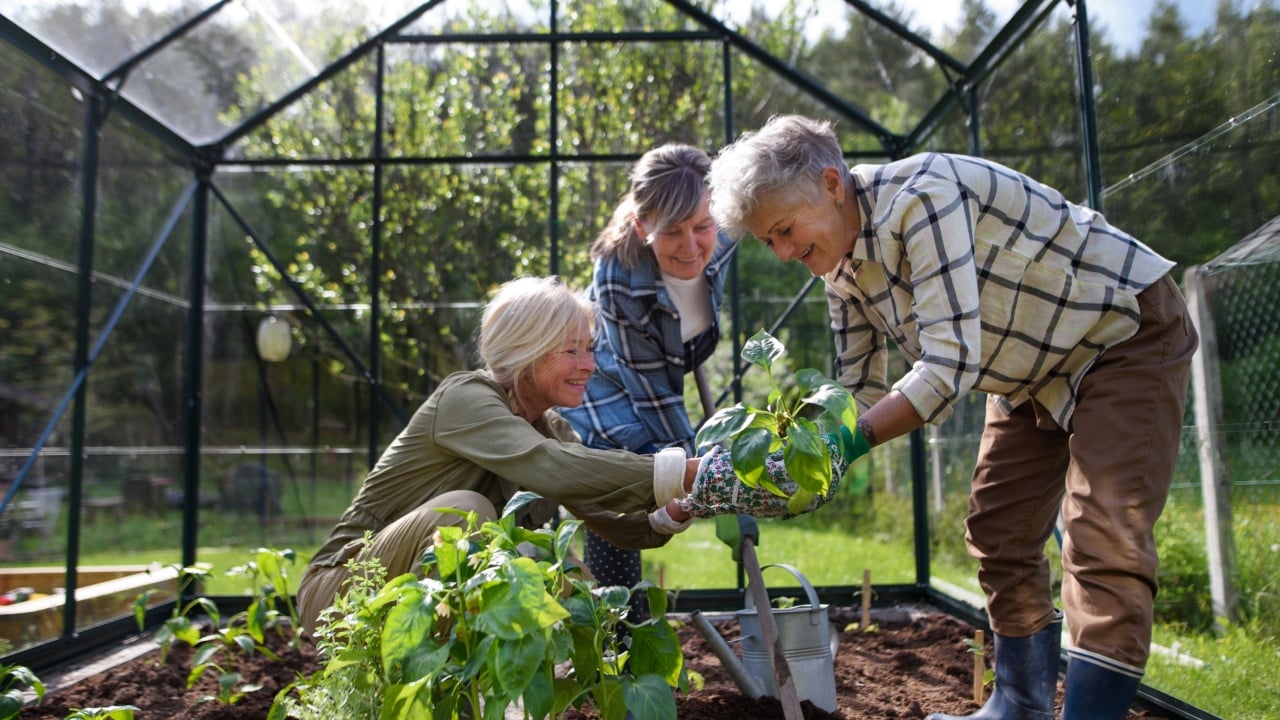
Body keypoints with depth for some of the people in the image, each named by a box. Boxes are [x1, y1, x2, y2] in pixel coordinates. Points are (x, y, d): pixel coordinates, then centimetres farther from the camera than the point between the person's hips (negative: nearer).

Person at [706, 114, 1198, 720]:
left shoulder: (921, 196, -32)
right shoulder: (841, 268, -4)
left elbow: (950, 362, -37)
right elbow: (859, 393, -1)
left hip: (1125, 333, -8)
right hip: (1034, 370, 9)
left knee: (1104, 544, -17)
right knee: (998, 534, 8)